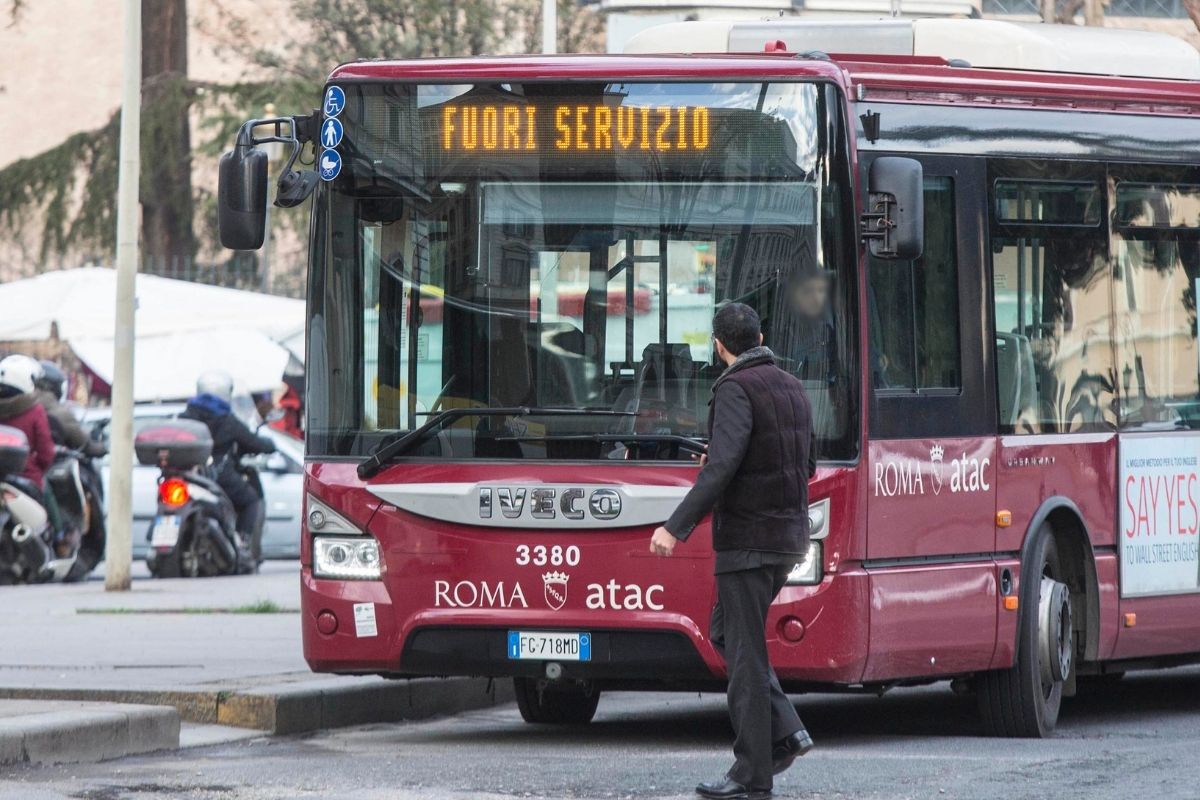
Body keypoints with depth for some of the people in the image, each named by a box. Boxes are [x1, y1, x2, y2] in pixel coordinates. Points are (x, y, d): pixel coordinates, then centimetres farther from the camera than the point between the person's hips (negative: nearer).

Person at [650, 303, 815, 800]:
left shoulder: (736, 390, -13)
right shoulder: (791, 389, 13)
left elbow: (722, 466, -24)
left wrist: (677, 527, -25)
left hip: (748, 539, -9)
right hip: (789, 535, 9)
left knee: (745, 650, -4)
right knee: (726, 633, 20)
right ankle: (785, 731, 9)